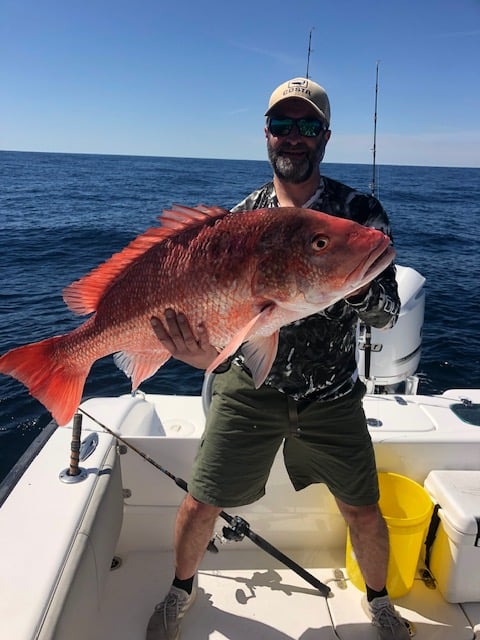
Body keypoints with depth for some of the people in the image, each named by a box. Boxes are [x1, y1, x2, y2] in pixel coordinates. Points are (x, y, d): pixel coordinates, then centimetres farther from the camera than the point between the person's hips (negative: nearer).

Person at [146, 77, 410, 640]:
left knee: (364, 513, 9)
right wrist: (206, 352, -30)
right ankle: (181, 590, 41)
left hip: (331, 395, 0)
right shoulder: (240, 218, -3)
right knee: (200, 506, 6)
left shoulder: (360, 211, -6)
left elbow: (387, 313, -11)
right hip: (249, 389, 1)